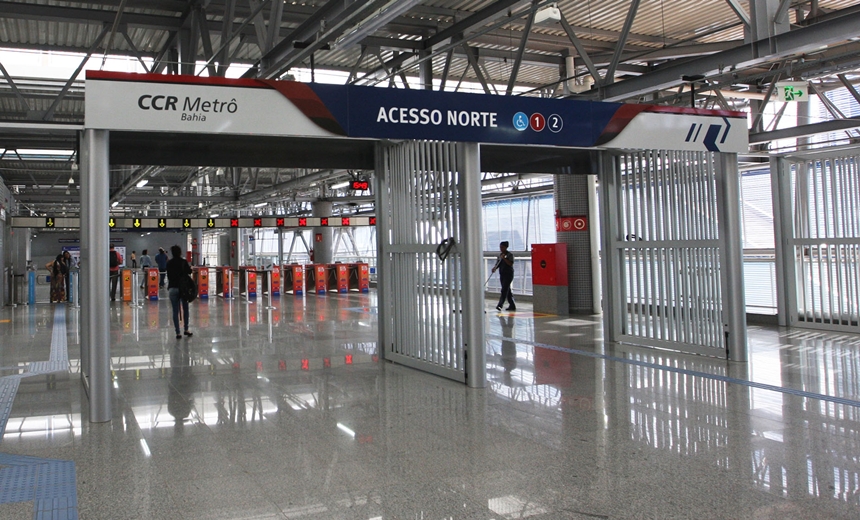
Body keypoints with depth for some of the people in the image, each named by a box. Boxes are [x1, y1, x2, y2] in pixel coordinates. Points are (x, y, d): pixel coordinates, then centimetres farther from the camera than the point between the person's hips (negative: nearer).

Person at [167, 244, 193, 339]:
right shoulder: (184, 262, -6)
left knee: (175, 311, 3)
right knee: (185, 309, 14)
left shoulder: (169, 263, 2)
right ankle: (186, 329, 18)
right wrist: (190, 267, 24)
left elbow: (169, 276, 9)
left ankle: (178, 333, 2)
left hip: (172, 288, 1)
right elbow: (189, 272, 3)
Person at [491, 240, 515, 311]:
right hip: (502, 274, 7)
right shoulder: (500, 255, 13)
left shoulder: (510, 255, -7)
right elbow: (498, 264, 11)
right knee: (507, 290, 10)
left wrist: (504, 258, -25)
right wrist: (495, 268, -9)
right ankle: (512, 306, 17)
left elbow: (510, 264, -18)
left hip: (508, 274, -7)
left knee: (504, 290, -15)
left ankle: (500, 305, -24)